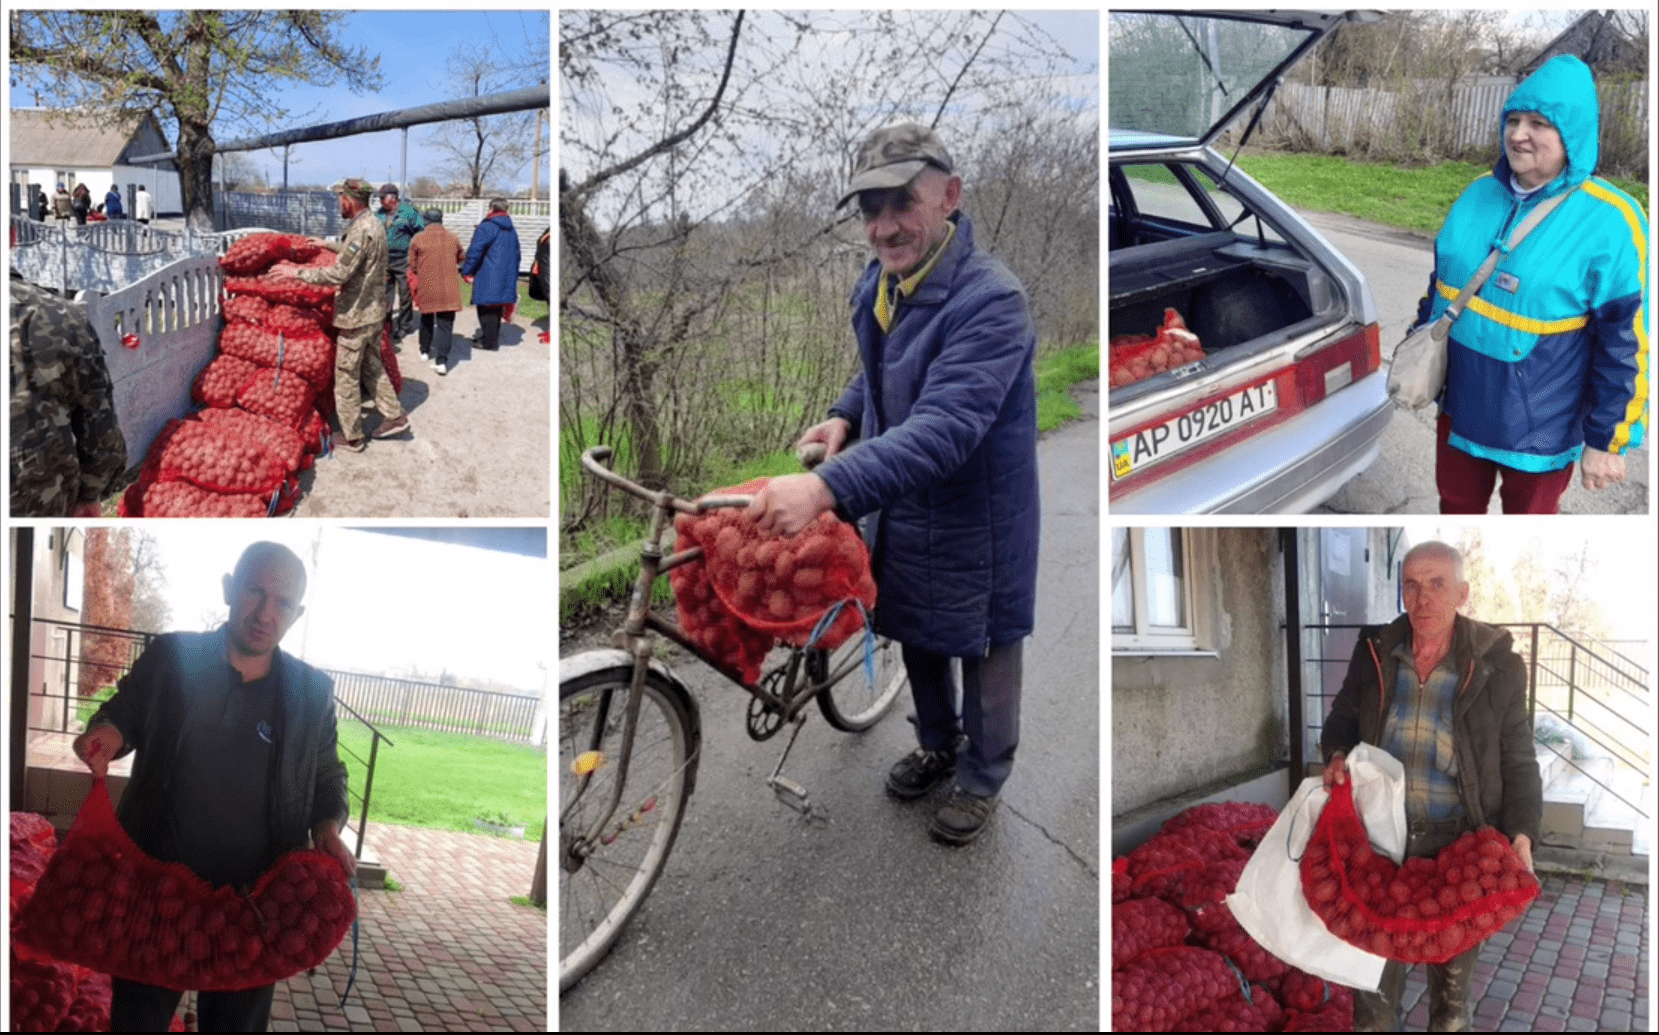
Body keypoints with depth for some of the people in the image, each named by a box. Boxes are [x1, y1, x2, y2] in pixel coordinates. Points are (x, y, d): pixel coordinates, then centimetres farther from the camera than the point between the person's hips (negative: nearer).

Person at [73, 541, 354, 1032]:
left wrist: (327, 827, -11)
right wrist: (106, 734, -15)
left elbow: (327, 775, 8)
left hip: (253, 902, 0)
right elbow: (120, 715, 8)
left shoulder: (312, 692, -3)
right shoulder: (170, 657, -5)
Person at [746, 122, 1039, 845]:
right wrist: (845, 415, -4)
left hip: (973, 520, -8)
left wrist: (830, 486, -50)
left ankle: (983, 775, 38)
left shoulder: (990, 302, -30)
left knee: (982, 647, 14)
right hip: (899, 510, 8)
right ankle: (937, 746, 50)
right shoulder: (877, 283, -3)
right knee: (915, 634, 25)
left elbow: (943, 429, -41)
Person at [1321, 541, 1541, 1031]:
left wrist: (1521, 833, -16)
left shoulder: (1496, 663, -8)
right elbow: (1342, 720, 11)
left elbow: (1518, 760, -4)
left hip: (1460, 842, -1)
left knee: (1455, 958, 18)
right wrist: (1337, 756, -11)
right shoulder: (1374, 651, -3)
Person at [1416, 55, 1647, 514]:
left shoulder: (1608, 223, -18)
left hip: (1540, 425, -5)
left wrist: (1607, 439, -13)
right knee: (1457, 503, 21)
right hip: (1461, 403, 5)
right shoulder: (1479, 193, 0)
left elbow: (1624, 347, -15)